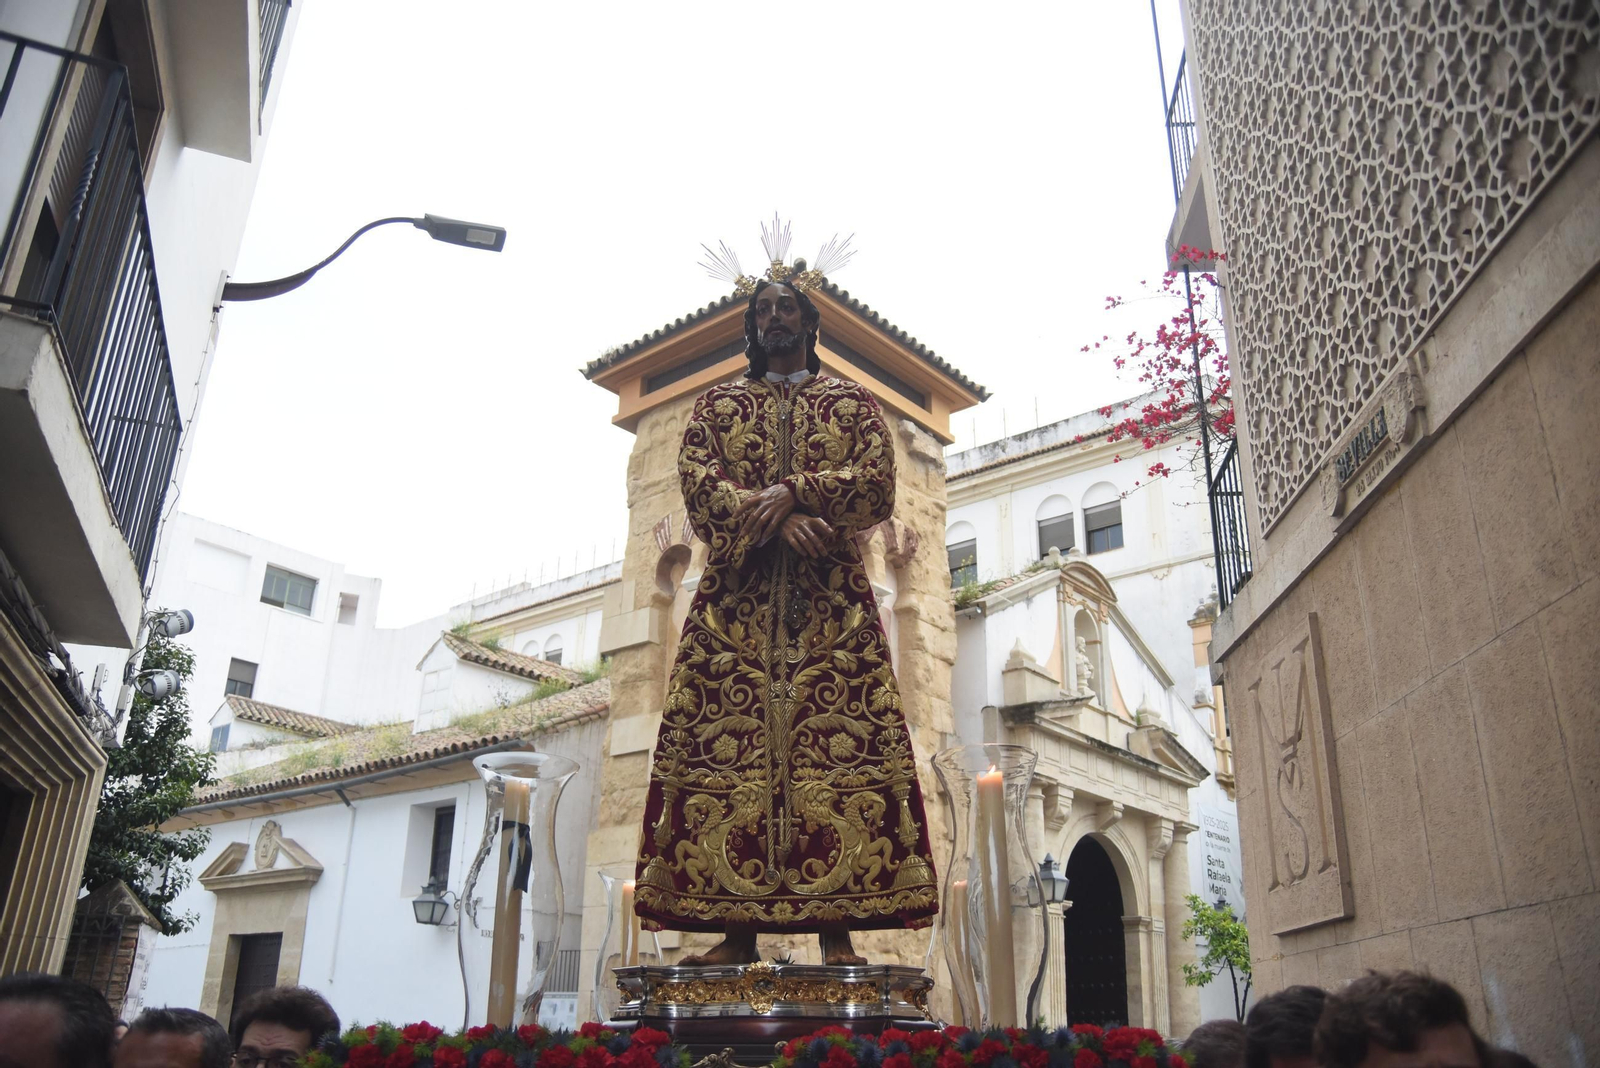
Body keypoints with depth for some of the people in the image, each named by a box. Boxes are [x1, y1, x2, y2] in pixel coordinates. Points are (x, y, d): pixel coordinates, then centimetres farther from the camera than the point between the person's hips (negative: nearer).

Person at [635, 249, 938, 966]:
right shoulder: (717, 404, 21)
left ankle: (837, 926, -12)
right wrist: (772, 519, -13)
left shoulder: (851, 401, 19)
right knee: (726, 737, -10)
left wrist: (790, 490, -13)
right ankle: (736, 925, -8)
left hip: (828, 592, -1)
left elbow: (877, 478, 2)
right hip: (737, 591, 1)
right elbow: (697, 480, 3)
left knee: (838, 741, -12)